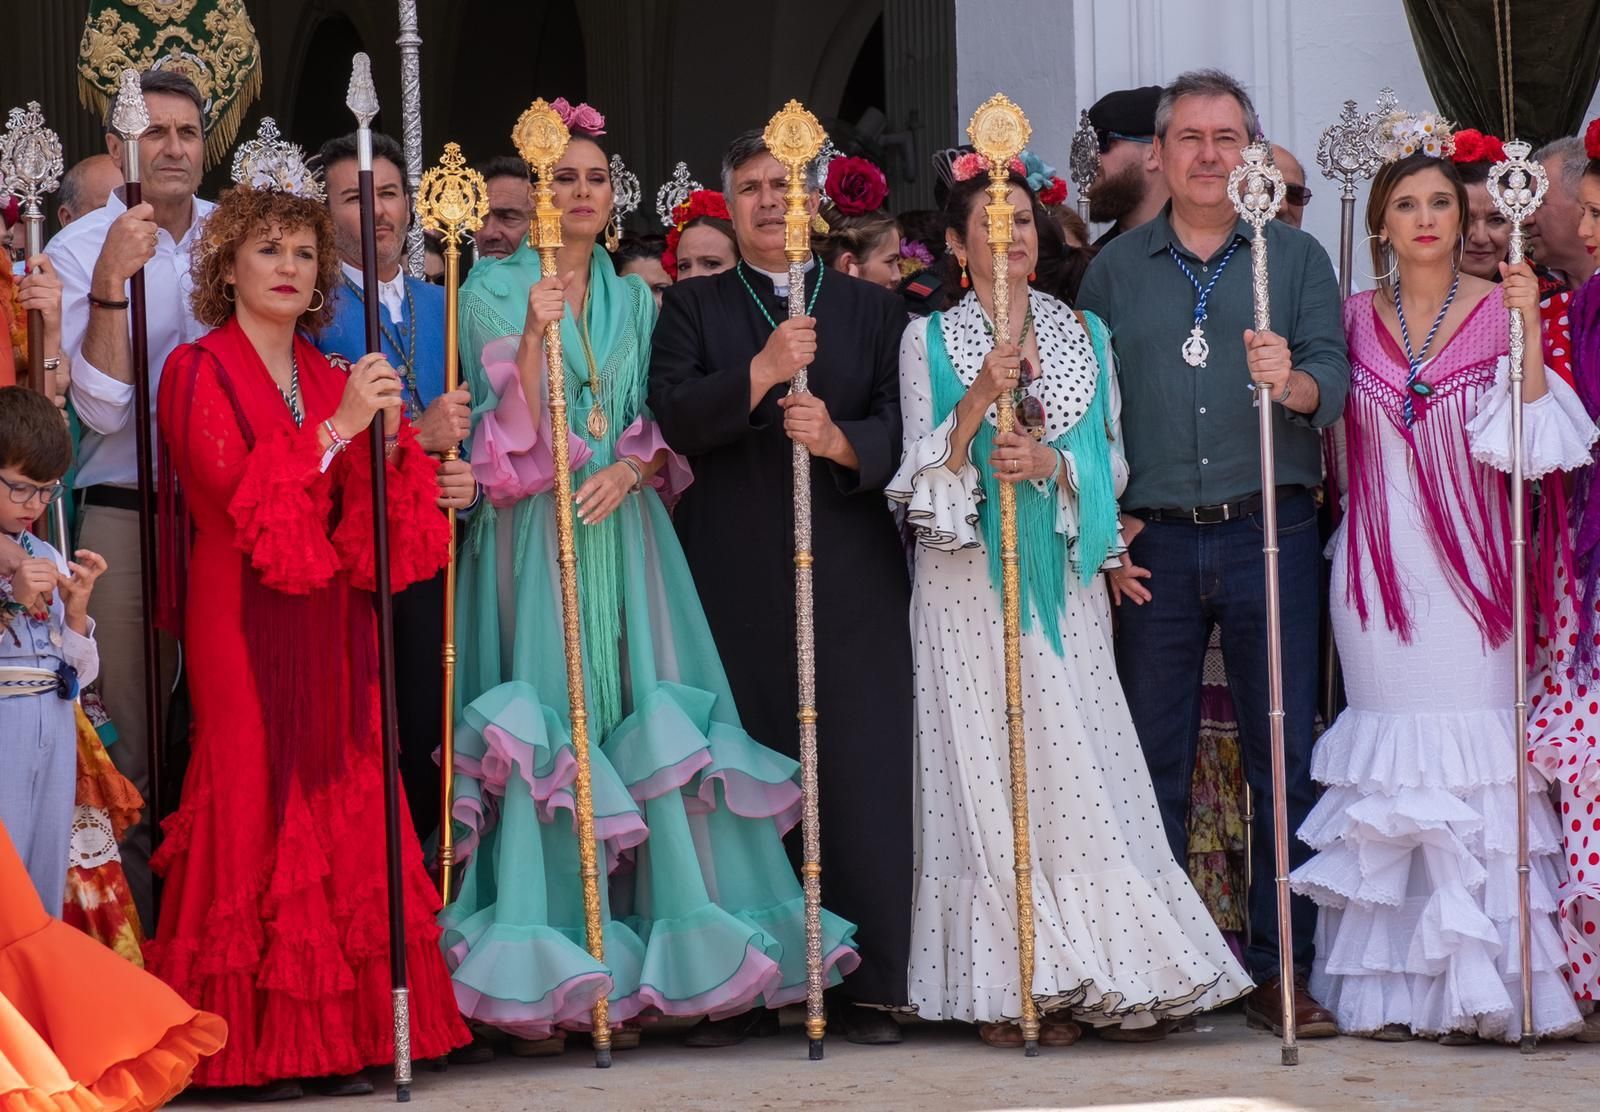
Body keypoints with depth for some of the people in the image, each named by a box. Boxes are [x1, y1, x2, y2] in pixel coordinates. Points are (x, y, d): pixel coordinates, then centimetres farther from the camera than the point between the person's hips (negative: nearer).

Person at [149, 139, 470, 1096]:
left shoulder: (329, 377, 17)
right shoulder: (200, 373, 1)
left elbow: (365, 526, 10)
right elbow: (239, 493, -14)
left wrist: (387, 438, -7)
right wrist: (337, 427, -18)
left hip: (330, 628, 5)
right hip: (245, 628, -5)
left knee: (342, 806, 1)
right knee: (257, 805, -8)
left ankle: (340, 1033, 2)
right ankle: (257, 1046, -7)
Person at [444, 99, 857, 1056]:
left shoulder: (635, 301, 16)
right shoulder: (496, 291, 4)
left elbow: (663, 426, 13)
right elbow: (513, 432, -5)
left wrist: (629, 468, -8)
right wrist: (535, 334, -19)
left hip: (622, 534, 4)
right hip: (534, 539, -4)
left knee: (642, 720, -4)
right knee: (545, 732, -9)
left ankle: (628, 971, 0)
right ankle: (544, 981, -7)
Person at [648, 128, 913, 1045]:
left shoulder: (872, 307, 15)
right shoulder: (693, 308, 13)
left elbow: (899, 424, 4)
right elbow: (677, 418, -4)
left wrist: (842, 440, -16)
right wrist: (761, 372, -18)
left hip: (852, 579, 0)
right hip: (734, 580, 0)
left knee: (863, 778, -7)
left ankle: (869, 986, -4)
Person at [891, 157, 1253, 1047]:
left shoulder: (1084, 334, 11)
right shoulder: (929, 339, 6)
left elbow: (1113, 463, 7)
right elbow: (923, 473, 0)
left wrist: (1049, 461, -13)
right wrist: (979, 397, -15)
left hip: (1061, 575, 1)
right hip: (967, 579, -1)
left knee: (1080, 766, -5)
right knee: (987, 770, -4)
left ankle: (1104, 978, -2)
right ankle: (1008, 987, -1)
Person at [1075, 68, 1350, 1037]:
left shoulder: (1296, 257, 8)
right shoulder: (1116, 269, 11)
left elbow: (1335, 383, -3)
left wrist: (1292, 382, -25)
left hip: (1271, 532, -1)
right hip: (1154, 546, 1)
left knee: (1286, 760, -1)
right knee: (1156, 763, 3)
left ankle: (1281, 971, 4)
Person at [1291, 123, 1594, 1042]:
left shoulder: (1500, 310, 0)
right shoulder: (1355, 318, 7)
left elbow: (1526, 443, -8)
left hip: (1467, 566, -2)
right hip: (1379, 568, 2)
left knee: (1475, 752, -4)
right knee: (1391, 758, 3)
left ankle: (1483, 981, 2)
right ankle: (1400, 984, 8)